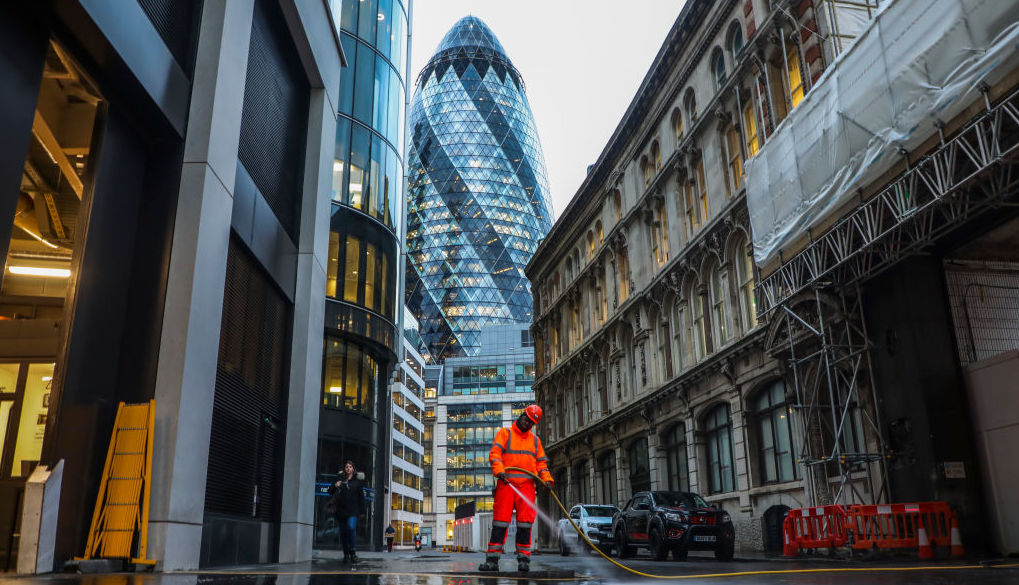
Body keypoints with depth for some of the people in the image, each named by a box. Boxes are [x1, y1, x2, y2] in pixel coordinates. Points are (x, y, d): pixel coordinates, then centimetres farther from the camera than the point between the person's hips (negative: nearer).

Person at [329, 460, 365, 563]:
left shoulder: (357, 480, 8)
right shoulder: (340, 479, 12)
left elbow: (361, 496, 9)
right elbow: (330, 491, 12)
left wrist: (362, 511, 5)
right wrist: (335, 486, -10)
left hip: (353, 510, -2)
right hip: (341, 510, 3)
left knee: (351, 527, -22)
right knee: (343, 532, 4)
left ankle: (353, 552, -13)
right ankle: (346, 554, 12)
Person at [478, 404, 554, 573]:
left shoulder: (535, 440, 20)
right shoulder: (505, 433, 8)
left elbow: (541, 463, 18)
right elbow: (495, 453, -5)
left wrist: (547, 479, 0)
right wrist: (499, 470, -21)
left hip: (527, 485, 3)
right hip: (506, 484, -3)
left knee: (525, 523, 0)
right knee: (500, 521, -5)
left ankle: (523, 559, 4)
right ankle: (492, 560, -2)